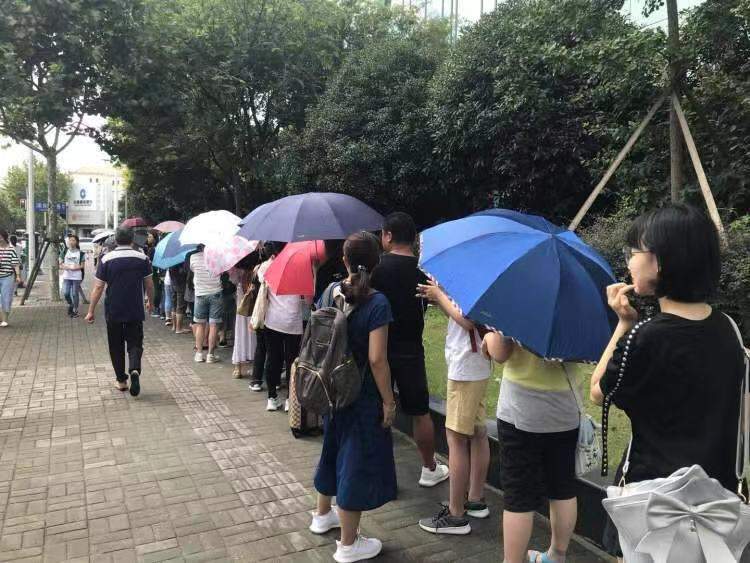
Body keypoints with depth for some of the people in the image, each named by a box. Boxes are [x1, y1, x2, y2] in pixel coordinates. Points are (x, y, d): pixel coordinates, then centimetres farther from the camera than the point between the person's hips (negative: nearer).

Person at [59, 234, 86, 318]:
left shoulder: (81, 253, 0)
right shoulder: (64, 252, 6)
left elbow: (82, 265, 1)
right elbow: (61, 265, 7)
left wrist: (76, 267, -17)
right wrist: (68, 267, -12)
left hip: (77, 277, -2)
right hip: (66, 277, 2)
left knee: (74, 294, -1)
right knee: (66, 293, -5)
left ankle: (75, 311, 12)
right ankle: (70, 305, 23)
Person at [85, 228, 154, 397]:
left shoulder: (106, 259, -5)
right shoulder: (142, 258, -2)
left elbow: (98, 288, -6)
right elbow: (149, 284, 3)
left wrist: (91, 311, 0)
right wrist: (150, 301, 20)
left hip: (113, 312, 0)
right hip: (136, 312, 0)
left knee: (116, 346, 13)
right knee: (135, 343, 6)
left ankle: (121, 380, 19)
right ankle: (134, 370, -20)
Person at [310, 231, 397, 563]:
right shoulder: (377, 303, -20)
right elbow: (376, 359, -22)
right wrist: (388, 401, -13)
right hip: (363, 397, -7)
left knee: (334, 449, 25)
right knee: (358, 461, 6)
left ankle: (323, 514, 45)